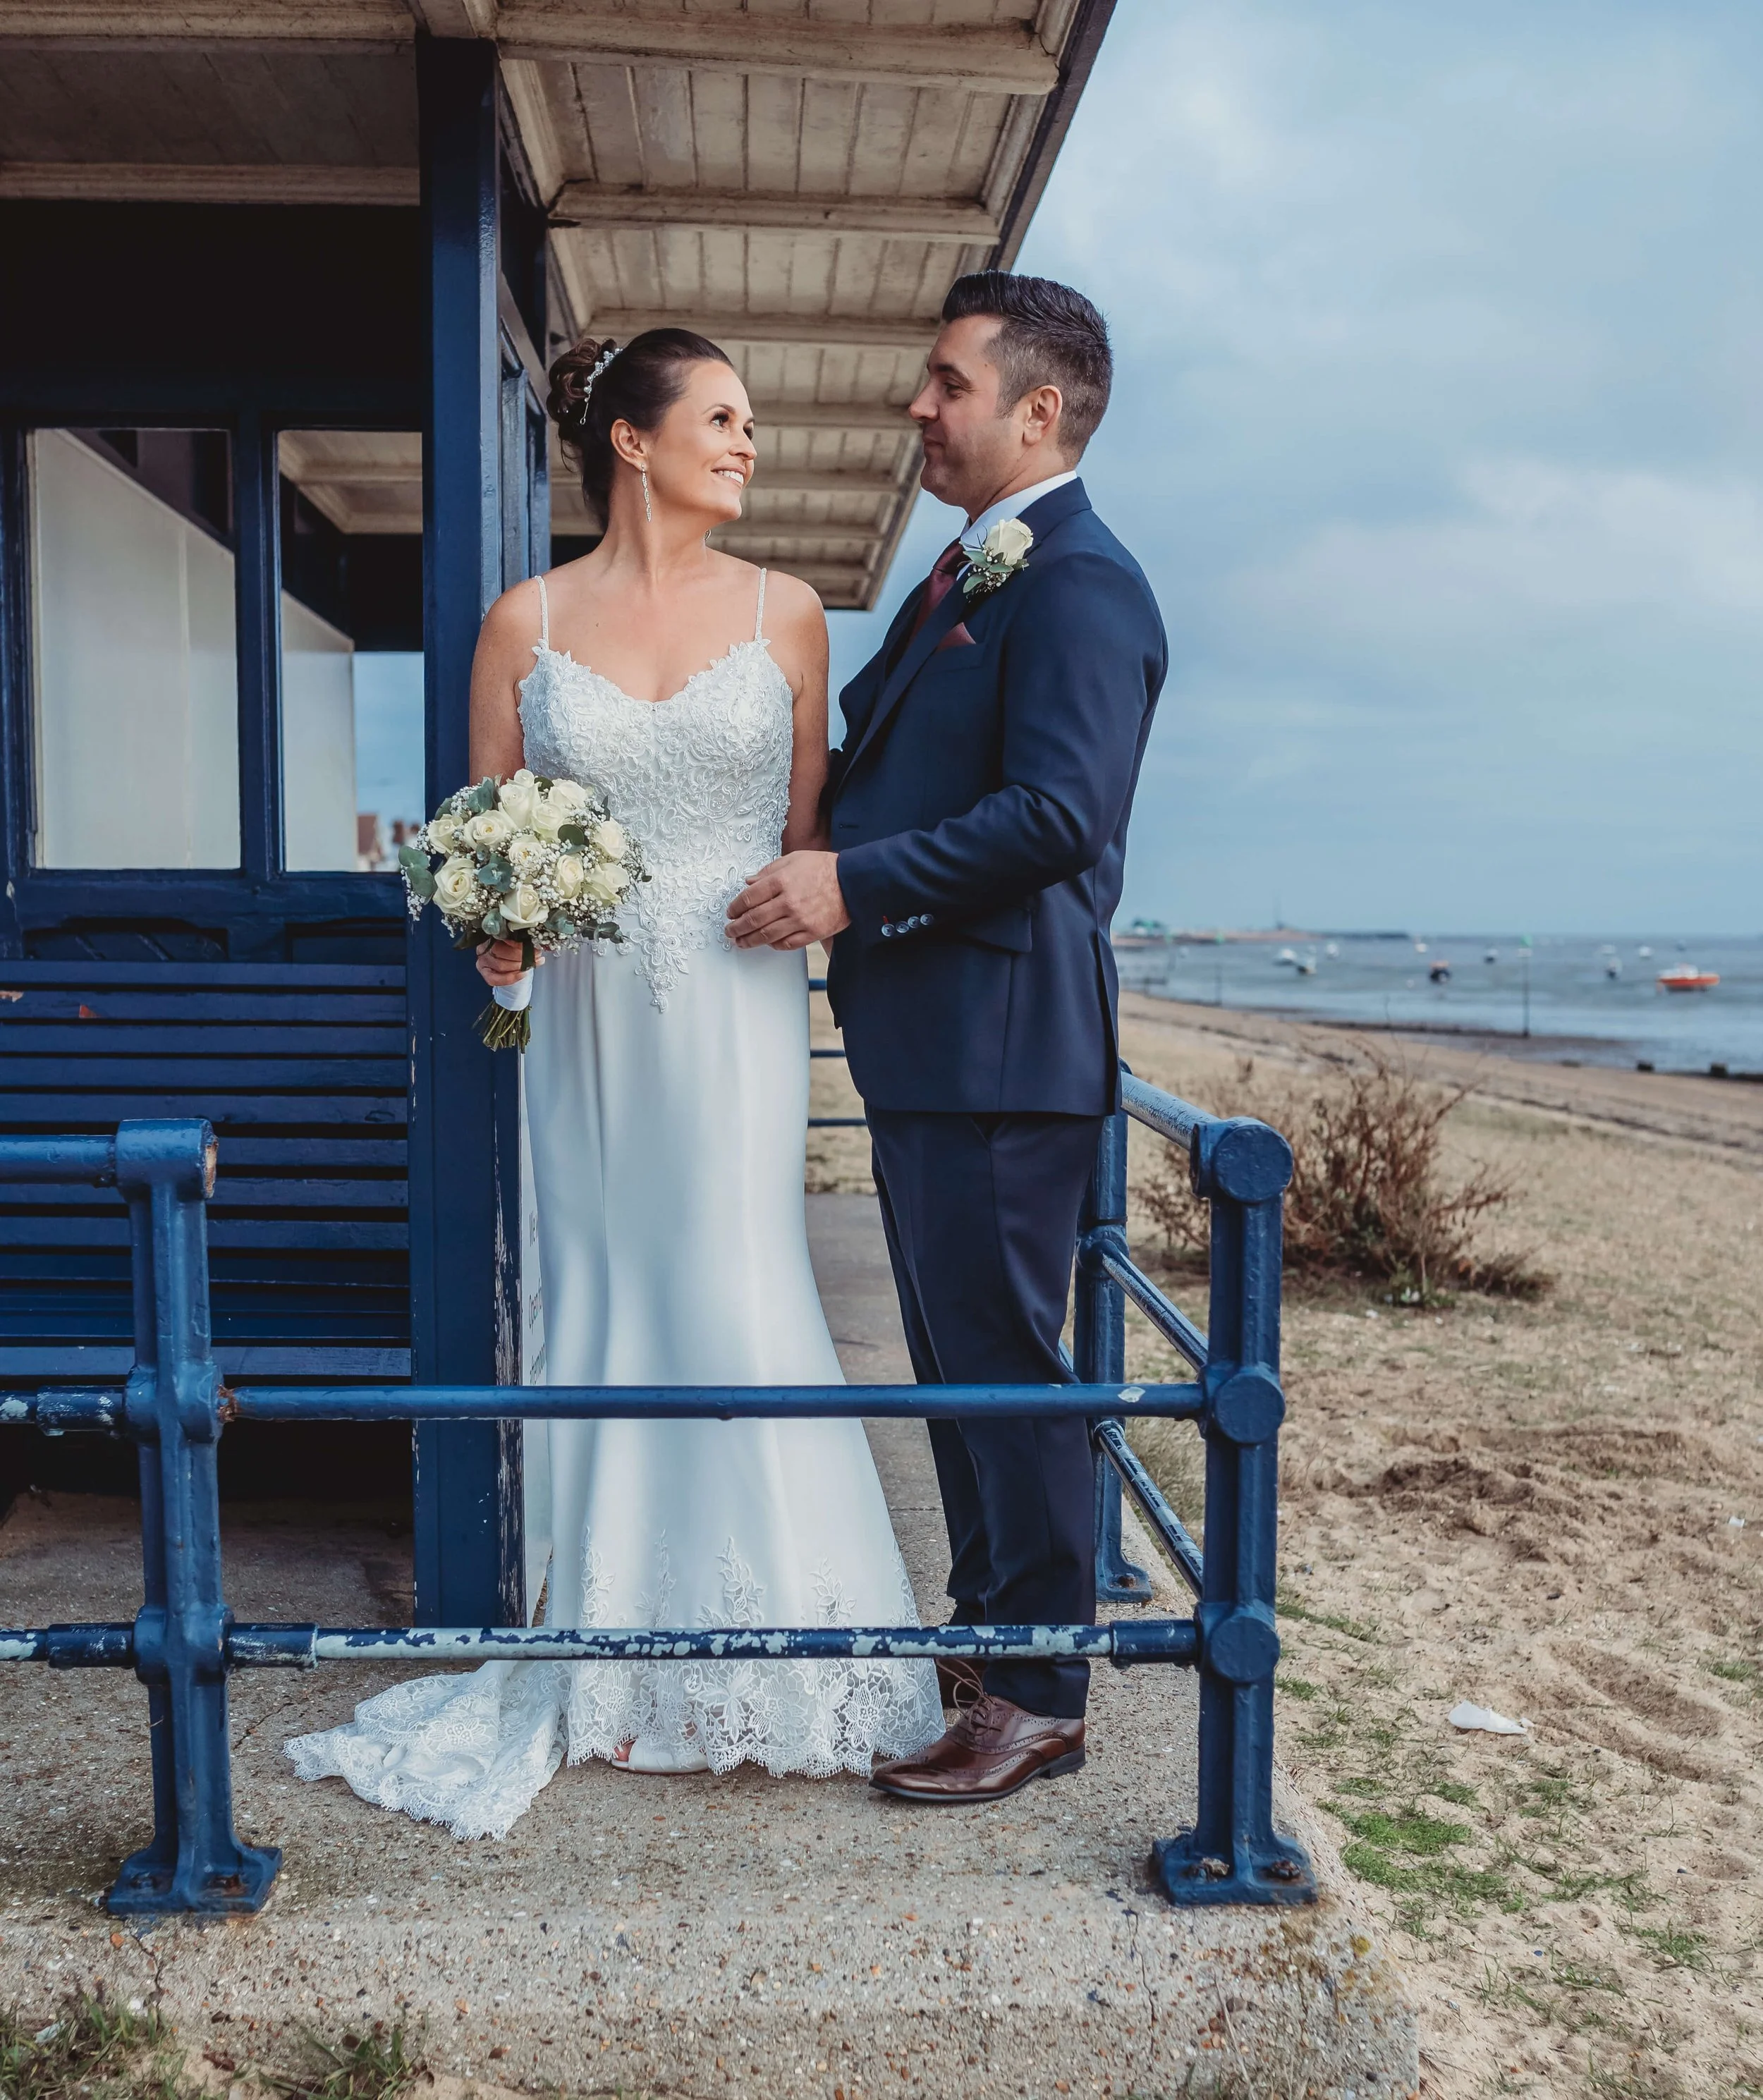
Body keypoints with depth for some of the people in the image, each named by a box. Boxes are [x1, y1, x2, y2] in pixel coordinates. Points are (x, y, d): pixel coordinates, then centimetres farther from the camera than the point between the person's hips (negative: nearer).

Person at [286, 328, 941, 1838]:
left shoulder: (785, 612, 5)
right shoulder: (528, 620, 5)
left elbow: (814, 825, 7)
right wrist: (494, 928, -11)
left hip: (738, 1006, -1)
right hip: (590, 1011, 1)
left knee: (738, 1303, -4)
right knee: (605, 1310, 6)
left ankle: (763, 1660, 13)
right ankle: (620, 1668, 20)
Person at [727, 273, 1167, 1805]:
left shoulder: (1079, 581, -13)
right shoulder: (965, 576, 19)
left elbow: (1057, 811, -23)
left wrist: (852, 883, -21)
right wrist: (807, 857, 11)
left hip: (998, 1040, -10)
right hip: (924, 1034, 10)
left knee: (1004, 1363, -2)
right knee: (956, 1359, 18)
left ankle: (1040, 1701, 12)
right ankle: (990, 1632, 33)